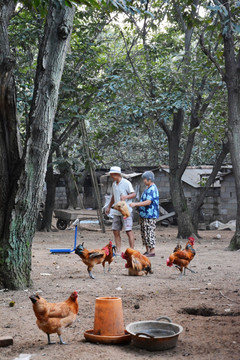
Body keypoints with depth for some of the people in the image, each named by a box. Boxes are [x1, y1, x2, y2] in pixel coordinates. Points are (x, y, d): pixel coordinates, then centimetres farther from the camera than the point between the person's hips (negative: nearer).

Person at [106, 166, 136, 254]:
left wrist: (125, 197, -26)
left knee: (128, 231, -8)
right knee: (115, 230, 6)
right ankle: (118, 251, 13)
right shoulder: (114, 184, 14)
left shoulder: (126, 183, -8)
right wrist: (109, 207, 23)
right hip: (116, 211, 8)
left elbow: (134, 194, -9)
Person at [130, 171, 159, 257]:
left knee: (149, 233, -7)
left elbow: (148, 202, -26)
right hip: (144, 215, 11)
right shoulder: (147, 188, 17)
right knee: (144, 233, 13)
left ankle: (152, 251, -2)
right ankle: (147, 250, 20)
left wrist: (136, 204, -25)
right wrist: (137, 205, 18)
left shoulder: (152, 189, -17)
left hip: (150, 216, -11)